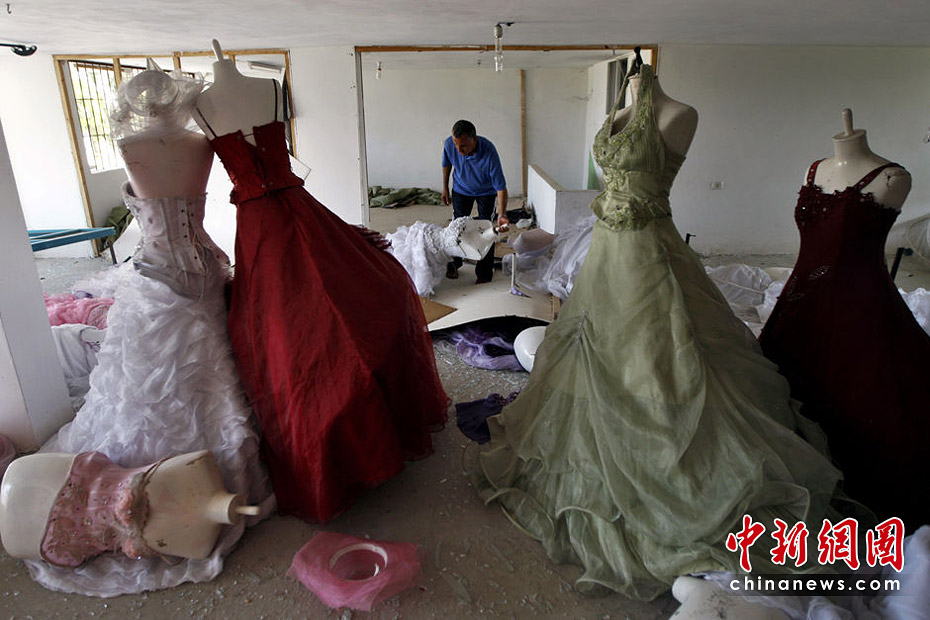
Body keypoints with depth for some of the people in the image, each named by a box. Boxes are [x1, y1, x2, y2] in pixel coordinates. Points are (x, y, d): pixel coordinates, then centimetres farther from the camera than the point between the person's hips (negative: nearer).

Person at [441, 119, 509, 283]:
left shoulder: (489, 152, -39)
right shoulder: (449, 144, -28)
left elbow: (501, 187, -37)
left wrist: (501, 215, -49)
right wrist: (445, 188, 6)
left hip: (486, 192, -3)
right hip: (461, 189, 3)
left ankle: (484, 274, 10)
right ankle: (453, 264, 30)